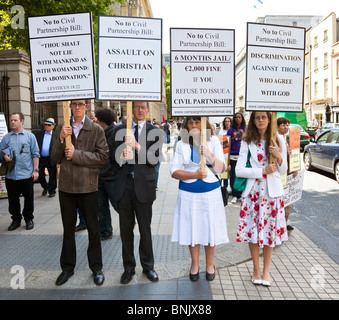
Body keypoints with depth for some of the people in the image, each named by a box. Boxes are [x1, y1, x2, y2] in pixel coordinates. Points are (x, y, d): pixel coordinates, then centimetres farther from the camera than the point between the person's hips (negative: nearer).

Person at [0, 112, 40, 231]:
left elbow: (35, 154, 3)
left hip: (26, 175, -2)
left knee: (28, 199, 7)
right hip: (11, 175, 2)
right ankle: (16, 219, 25)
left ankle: (29, 219, 23)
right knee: (13, 200, 9)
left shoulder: (30, 136, 4)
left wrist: (35, 170, -4)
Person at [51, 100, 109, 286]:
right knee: (68, 229, 15)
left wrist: (77, 154, -17)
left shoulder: (96, 129, -4)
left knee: (93, 229, 9)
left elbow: (103, 157, -13)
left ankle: (96, 267, 25)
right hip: (66, 185, 3)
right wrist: (61, 139, -13)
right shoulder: (61, 129, 6)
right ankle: (67, 267, 31)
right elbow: (55, 159, 3)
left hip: (88, 186, -3)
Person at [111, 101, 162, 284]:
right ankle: (128, 267, 26)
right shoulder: (119, 130, 9)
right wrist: (122, 156, -18)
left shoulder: (154, 132, 3)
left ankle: (148, 266, 26)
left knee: (145, 229, 7)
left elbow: (154, 160, -7)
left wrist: (137, 146, -19)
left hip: (143, 185, -2)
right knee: (125, 229, 10)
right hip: (124, 185, 2)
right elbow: (115, 158, 4)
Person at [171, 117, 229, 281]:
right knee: (191, 227, 9)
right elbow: (174, 171, -6)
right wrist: (195, 175, -18)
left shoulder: (213, 141, -2)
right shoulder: (182, 144, 0)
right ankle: (194, 264, 29)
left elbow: (221, 169, -7)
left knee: (210, 227, 8)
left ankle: (210, 264, 30)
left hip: (210, 191, 0)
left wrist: (209, 154, -24)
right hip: (188, 192, 1)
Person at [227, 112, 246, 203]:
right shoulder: (230, 130, 5)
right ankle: (235, 195, 10)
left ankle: (241, 195, 12)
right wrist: (233, 137, -10)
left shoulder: (245, 129, 8)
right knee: (233, 175, 0)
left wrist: (243, 135, -9)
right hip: (233, 156, 0)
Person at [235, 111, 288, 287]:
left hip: (273, 192, 1)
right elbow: (239, 170, -7)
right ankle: (256, 269, 22)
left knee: (270, 231, 6)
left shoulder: (278, 141, 5)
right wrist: (263, 171, -14)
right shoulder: (247, 142, 0)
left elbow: (283, 171, 7)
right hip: (254, 192, -1)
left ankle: (266, 270, 23)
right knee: (253, 231, 3)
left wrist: (279, 157, -12)